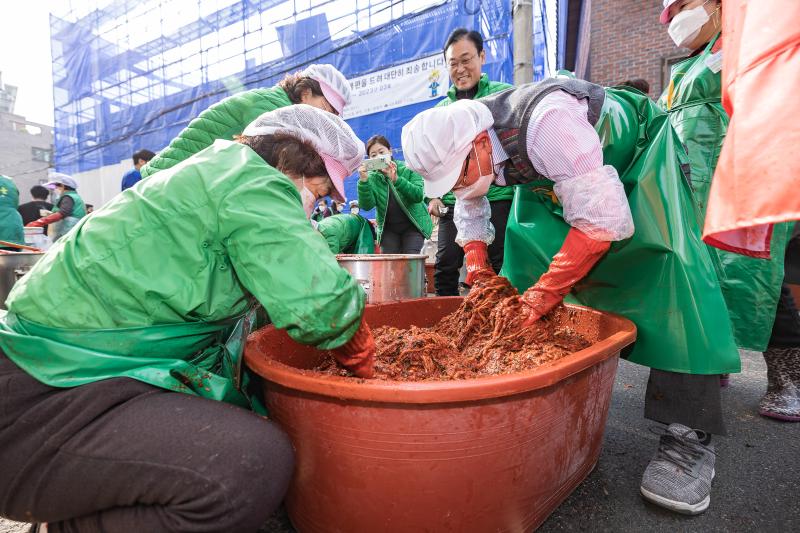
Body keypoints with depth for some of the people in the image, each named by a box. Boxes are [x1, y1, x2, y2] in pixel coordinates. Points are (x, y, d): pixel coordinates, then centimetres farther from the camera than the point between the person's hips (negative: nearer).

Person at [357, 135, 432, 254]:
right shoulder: (372, 177, -3)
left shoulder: (409, 169, -7)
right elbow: (367, 205, -16)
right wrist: (363, 181, -30)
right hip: (388, 229, 2)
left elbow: (418, 196, -21)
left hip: (413, 225, -2)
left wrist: (396, 179, -32)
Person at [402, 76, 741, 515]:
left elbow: (601, 220, -39)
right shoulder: (458, 144, -16)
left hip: (636, 156, -7)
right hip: (559, 178, 7)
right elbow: (470, 210, 3)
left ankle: (689, 432, -21)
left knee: (664, 263, -27)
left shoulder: (546, 122, -41)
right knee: (526, 257, -7)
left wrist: (544, 293, -35)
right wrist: (479, 271, -9)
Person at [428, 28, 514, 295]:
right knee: (445, 267, 2)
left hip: (497, 196, -3)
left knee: (499, 266, 1)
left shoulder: (504, 95, 4)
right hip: (453, 201, 4)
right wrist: (433, 195, 7)